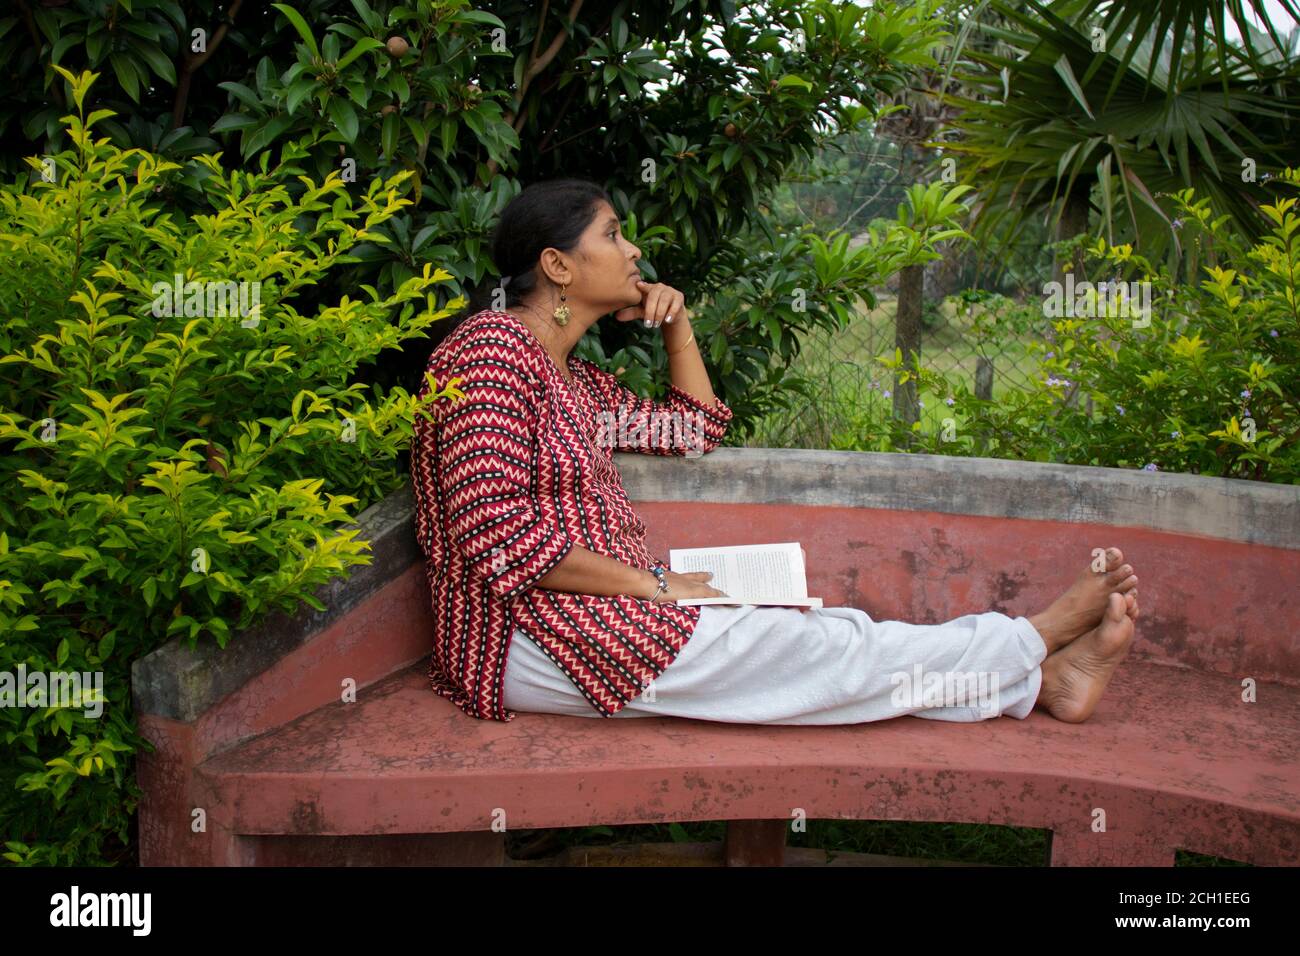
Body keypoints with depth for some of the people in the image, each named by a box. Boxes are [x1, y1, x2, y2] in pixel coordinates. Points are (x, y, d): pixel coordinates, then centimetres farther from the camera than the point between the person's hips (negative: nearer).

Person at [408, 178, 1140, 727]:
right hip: (529, 639, -9)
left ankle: (1037, 680, -4)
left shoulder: (571, 376, 17)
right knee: (817, 647, -11)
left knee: (823, 630, -5)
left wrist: (679, 325, 12)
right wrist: (654, 584, -16)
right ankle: (1033, 643, 0)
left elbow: (696, 430, 27)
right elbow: (499, 537, -22)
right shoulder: (492, 348, -13)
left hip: (590, 613, 9)